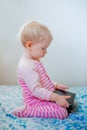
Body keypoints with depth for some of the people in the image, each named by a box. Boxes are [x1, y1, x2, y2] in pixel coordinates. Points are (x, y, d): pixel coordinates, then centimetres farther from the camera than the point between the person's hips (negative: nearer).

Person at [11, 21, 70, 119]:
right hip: (36, 101, -11)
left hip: (44, 97, 11)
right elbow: (36, 90, -30)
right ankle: (25, 111, -17)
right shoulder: (26, 66, -26)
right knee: (62, 112, -25)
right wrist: (56, 97, -30)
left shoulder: (35, 61, 10)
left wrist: (55, 85, 11)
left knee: (67, 99, 16)